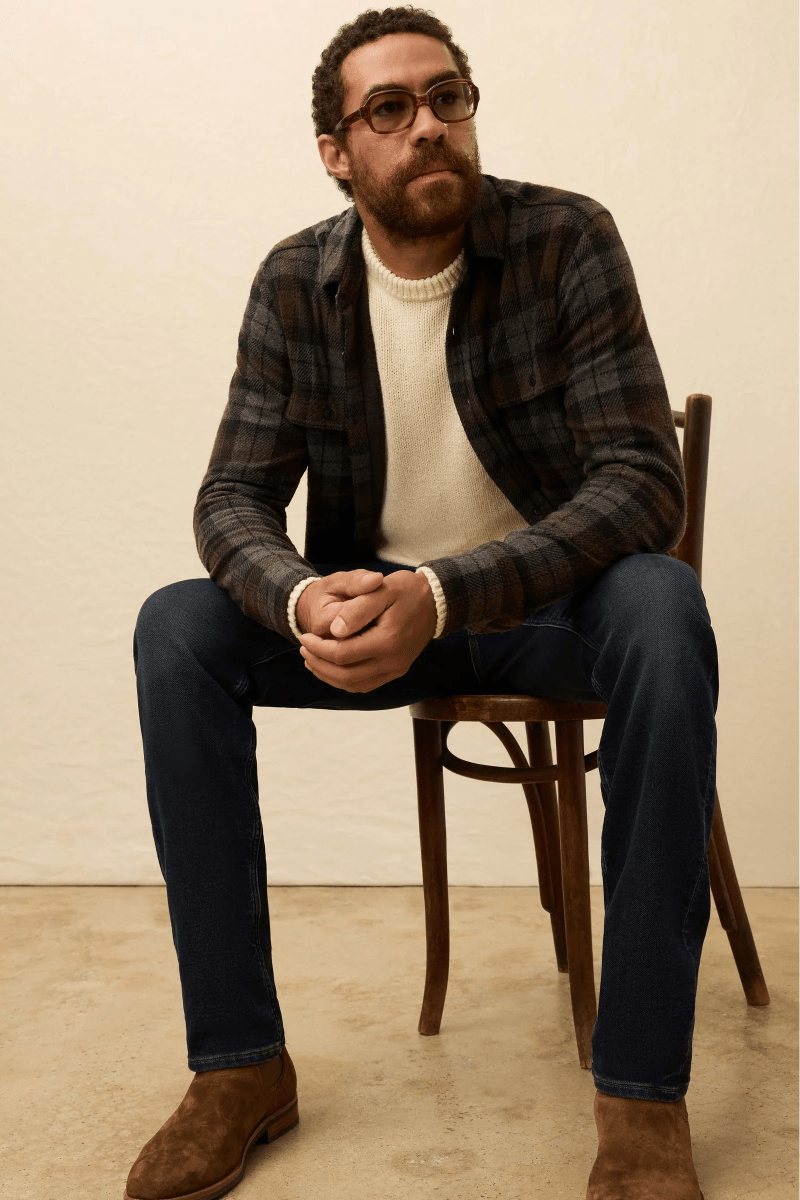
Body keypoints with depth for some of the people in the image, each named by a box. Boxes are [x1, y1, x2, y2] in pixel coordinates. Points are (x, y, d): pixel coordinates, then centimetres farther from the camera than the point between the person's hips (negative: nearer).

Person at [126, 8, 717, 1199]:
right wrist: (304, 600, -32)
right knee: (176, 628, -21)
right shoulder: (295, 283, -3)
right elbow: (234, 498, -6)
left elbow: (643, 478, -20)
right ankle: (239, 1065, -14)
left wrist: (444, 596, -36)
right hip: (369, 609, 3)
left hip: (544, 604, -2)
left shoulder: (565, 240, -12)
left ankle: (641, 1091, -27)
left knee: (661, 606, -35)